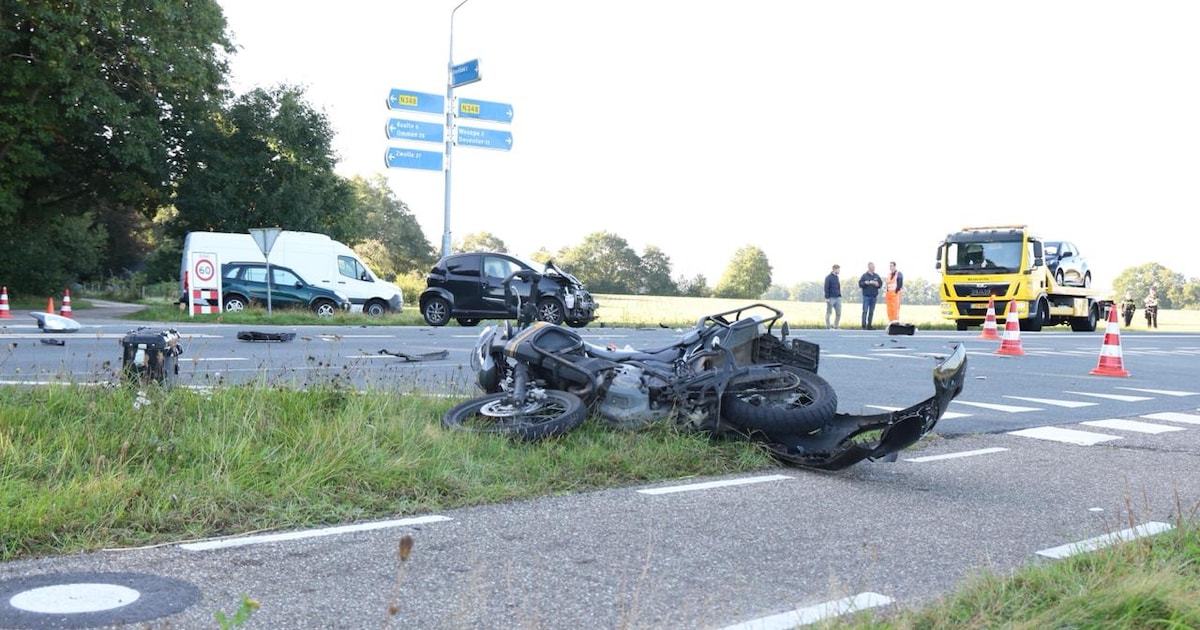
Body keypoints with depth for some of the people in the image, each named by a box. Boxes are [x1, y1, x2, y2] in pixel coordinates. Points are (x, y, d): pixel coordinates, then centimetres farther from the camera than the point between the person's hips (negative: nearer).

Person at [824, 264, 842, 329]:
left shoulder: (837, 277, 15)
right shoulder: (828, 277, -9)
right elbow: (826, 288, -12)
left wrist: (840, 296, 16)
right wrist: (827, 298, -16)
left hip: (837, 298, 7)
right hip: (831, 298, -7)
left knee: (838, 313, 4)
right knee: (829, 312, 1)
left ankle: (836, 326, 13)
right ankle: (828, 327, 6)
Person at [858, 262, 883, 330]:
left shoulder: (876, 276, 11)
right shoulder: (864, 275, 0)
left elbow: (881, 283, 14)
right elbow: (860, 284, -2)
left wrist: (877, 284, -7)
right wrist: (865, 283, -19)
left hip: (874, 296, 4)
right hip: (866, 296, -4)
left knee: (871, 312, 6)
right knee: (865, 311, -7)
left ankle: (869, 325, 11)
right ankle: (864, 325, -5)